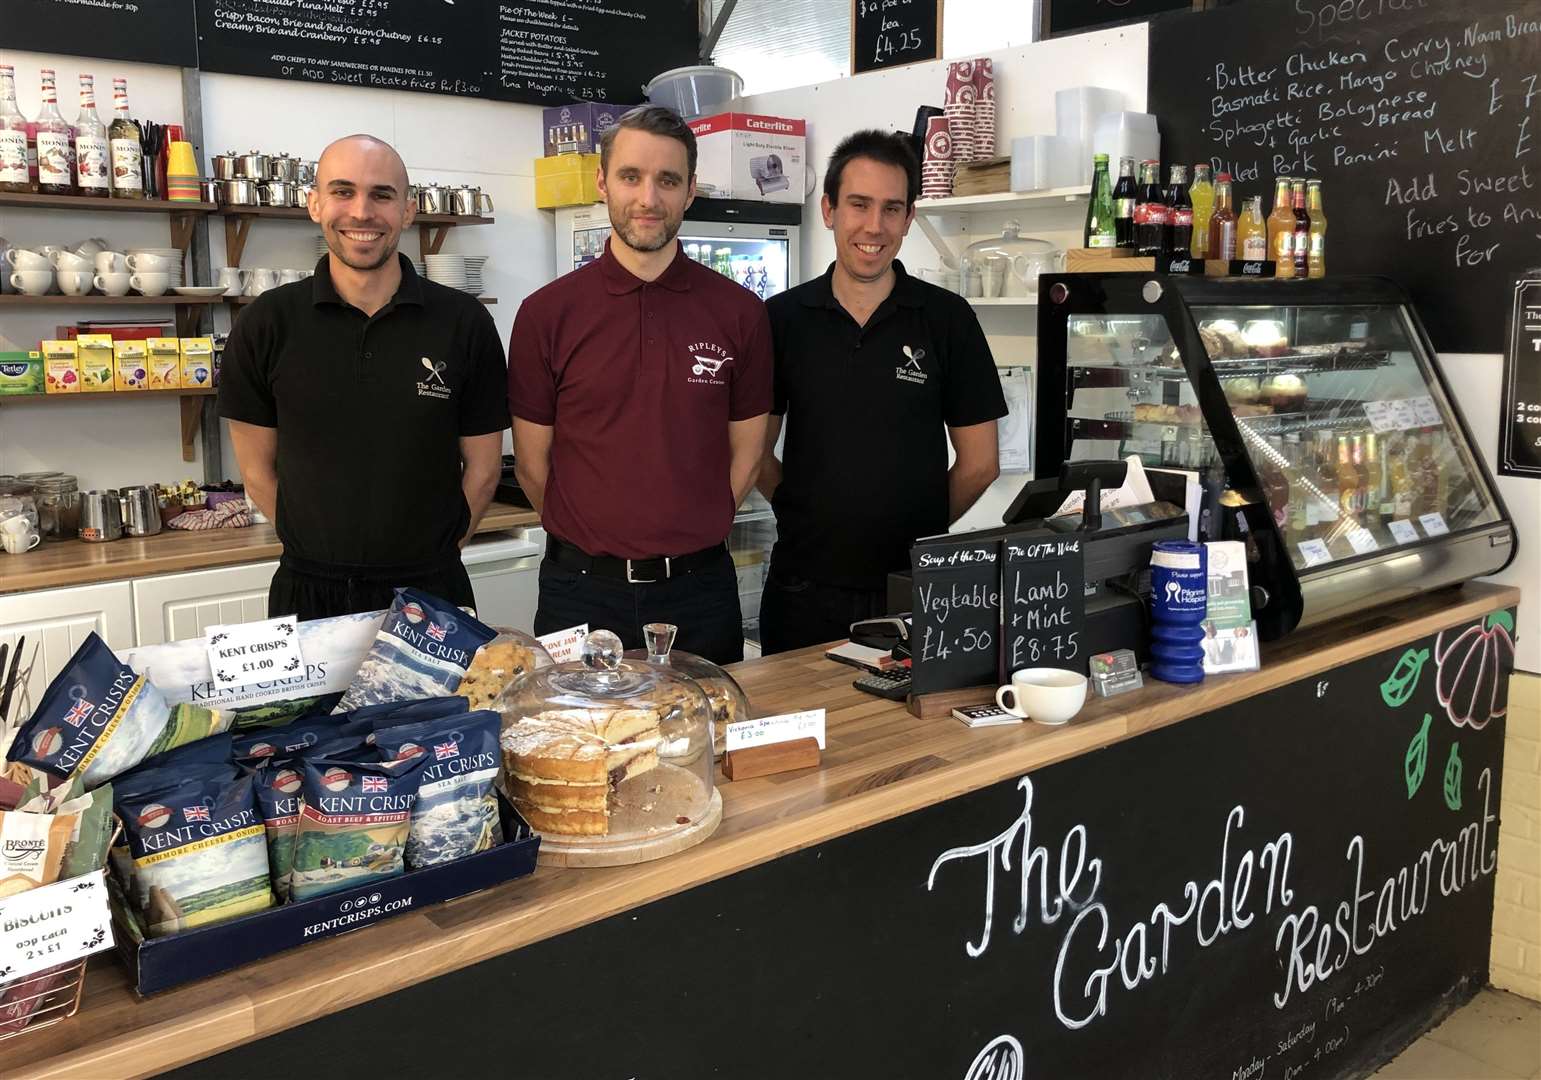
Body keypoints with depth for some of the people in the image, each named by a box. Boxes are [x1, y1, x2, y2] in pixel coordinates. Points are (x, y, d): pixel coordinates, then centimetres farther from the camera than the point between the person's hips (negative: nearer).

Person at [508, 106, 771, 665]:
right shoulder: (545, 314, -3)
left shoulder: (739, 312, -1)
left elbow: (744, 455, 6)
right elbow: (532, 463, 3)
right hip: (581, 591, -1)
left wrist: (688, 538, 5)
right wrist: (594, 540, 8)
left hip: (699, 590, 1)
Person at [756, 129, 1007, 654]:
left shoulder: (948, 319, -1)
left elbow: (979, 462, 3)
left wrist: (916, 529, 4)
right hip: (805, 588, 1)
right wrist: (809, 516, 1)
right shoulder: (782, 318, 2)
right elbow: (755, 449, 8)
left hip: (916, 588, -1)